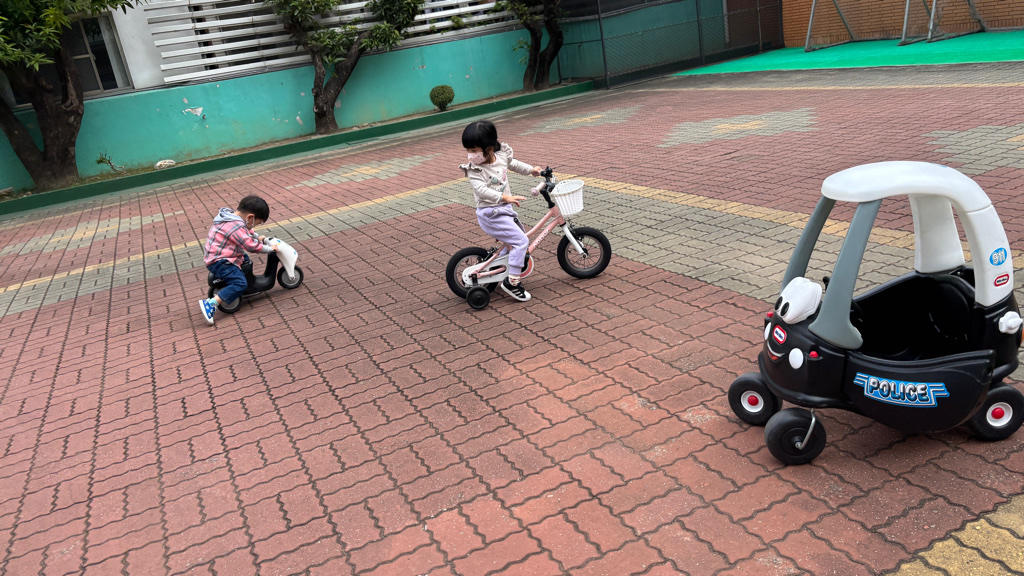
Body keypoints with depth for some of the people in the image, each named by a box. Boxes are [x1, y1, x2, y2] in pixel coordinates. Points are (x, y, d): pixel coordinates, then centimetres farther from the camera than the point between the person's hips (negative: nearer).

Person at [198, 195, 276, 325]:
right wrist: (270, 249, -12)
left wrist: (257, 237, 20)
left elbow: (247, 232, 28)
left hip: (214, 256, 11)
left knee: (245, 259, 30)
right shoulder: (236, 227, -25)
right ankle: (210, 304, -26)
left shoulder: (232, 216, 7)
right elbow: (251, 246, -24)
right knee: (240, 283, -22)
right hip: (218, 262, -11)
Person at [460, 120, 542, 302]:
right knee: (521, 241, -13)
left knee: (520, 231, 26)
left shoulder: (501, 156, 0)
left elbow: (512, 164, 22)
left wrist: (531, 169, 32)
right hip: (491, 214, -8)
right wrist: (505, 197, -41)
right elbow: (481, 190, -34)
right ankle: (512, 281, -7)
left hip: (504, 208, 8)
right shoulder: (474, 170, -20)